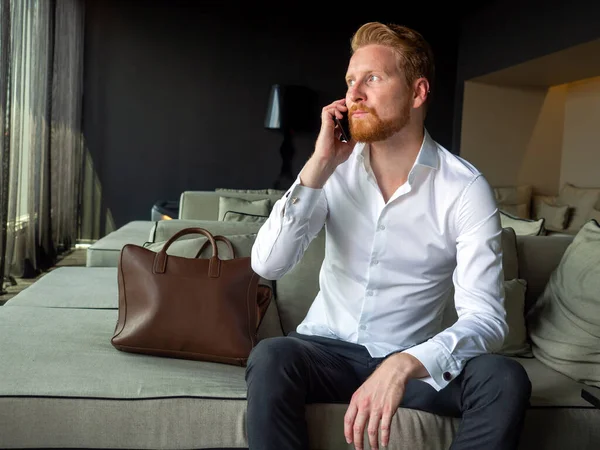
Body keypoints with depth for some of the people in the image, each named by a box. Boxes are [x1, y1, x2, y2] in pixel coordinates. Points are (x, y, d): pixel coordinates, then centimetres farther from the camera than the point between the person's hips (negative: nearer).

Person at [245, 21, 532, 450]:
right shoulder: (334, 168, -3)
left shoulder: (466, 188, -12)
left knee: (505, 380, -28)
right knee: (270, 358, -31)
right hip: (327, 349, 1)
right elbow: (267, 264, -14)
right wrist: (319, 165, -20)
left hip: (411, 361, -1)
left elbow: (487, 317, -20)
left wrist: (404, 365, -38)